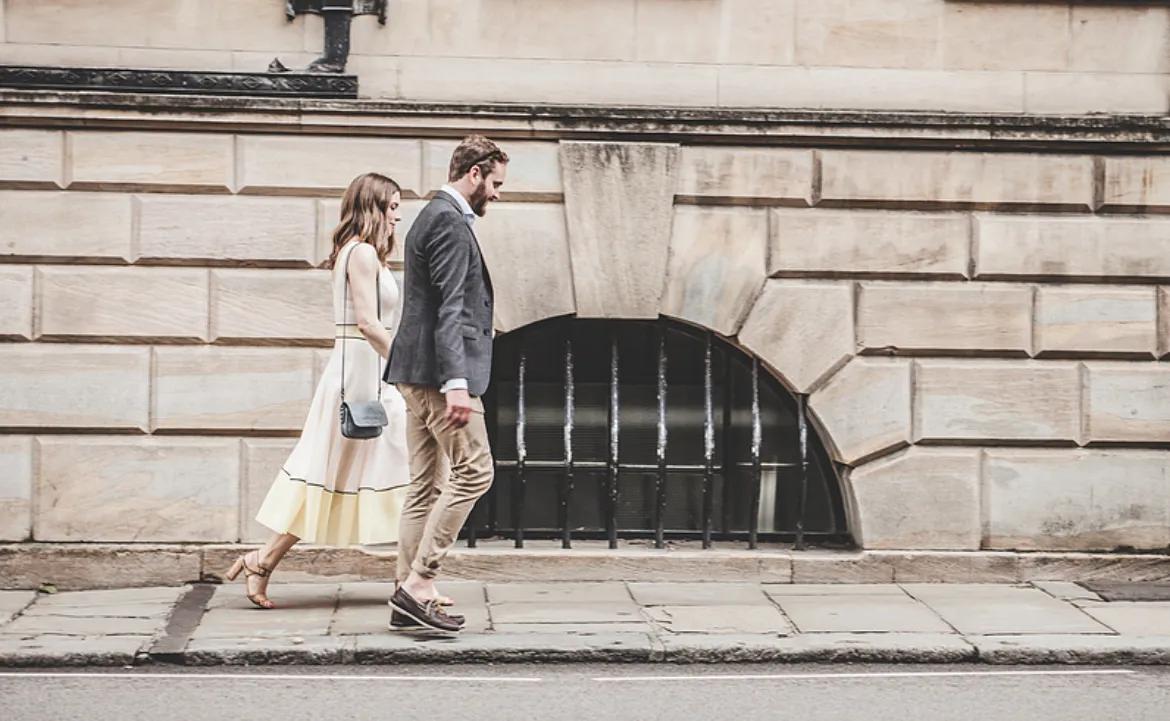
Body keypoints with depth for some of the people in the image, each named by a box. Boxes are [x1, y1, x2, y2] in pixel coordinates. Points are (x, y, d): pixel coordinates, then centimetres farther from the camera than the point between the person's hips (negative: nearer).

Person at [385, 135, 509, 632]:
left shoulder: (434, 217, 21)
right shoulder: (450, 221, -11)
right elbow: (448, 308, -20)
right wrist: (455, 382, -25)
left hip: (418, 375, 11)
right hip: (438, 370, -11)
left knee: (427, 484, 10)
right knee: (472, 472, -8)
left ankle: (411, 598, 11)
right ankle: (417, 583, -10)